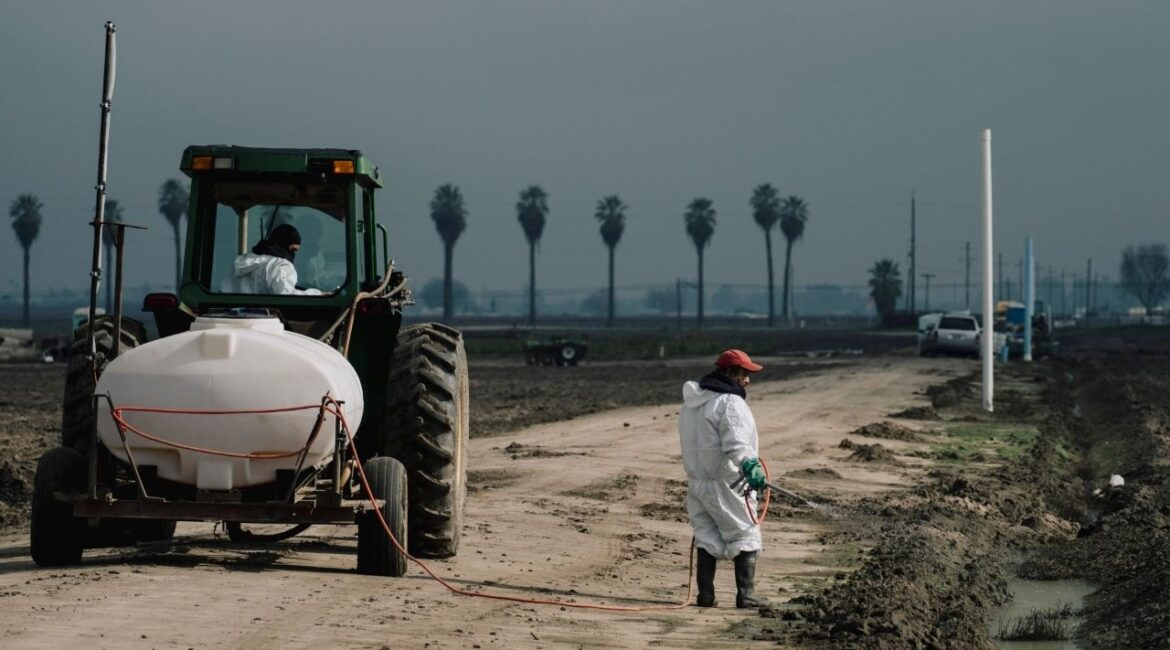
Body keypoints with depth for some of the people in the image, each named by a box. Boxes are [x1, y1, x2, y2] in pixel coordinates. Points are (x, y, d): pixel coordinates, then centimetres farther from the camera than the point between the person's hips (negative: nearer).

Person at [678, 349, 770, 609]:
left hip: (697, 480, 8)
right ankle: (745, 594, -2)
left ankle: (705, 595, 10)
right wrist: (750, 467, -39)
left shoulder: (691, 404, 14)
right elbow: (736, 444, -28)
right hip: (726, 484, -8)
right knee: (745, 536, 1)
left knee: (707, 537, 12)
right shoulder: (730, 403, -16)